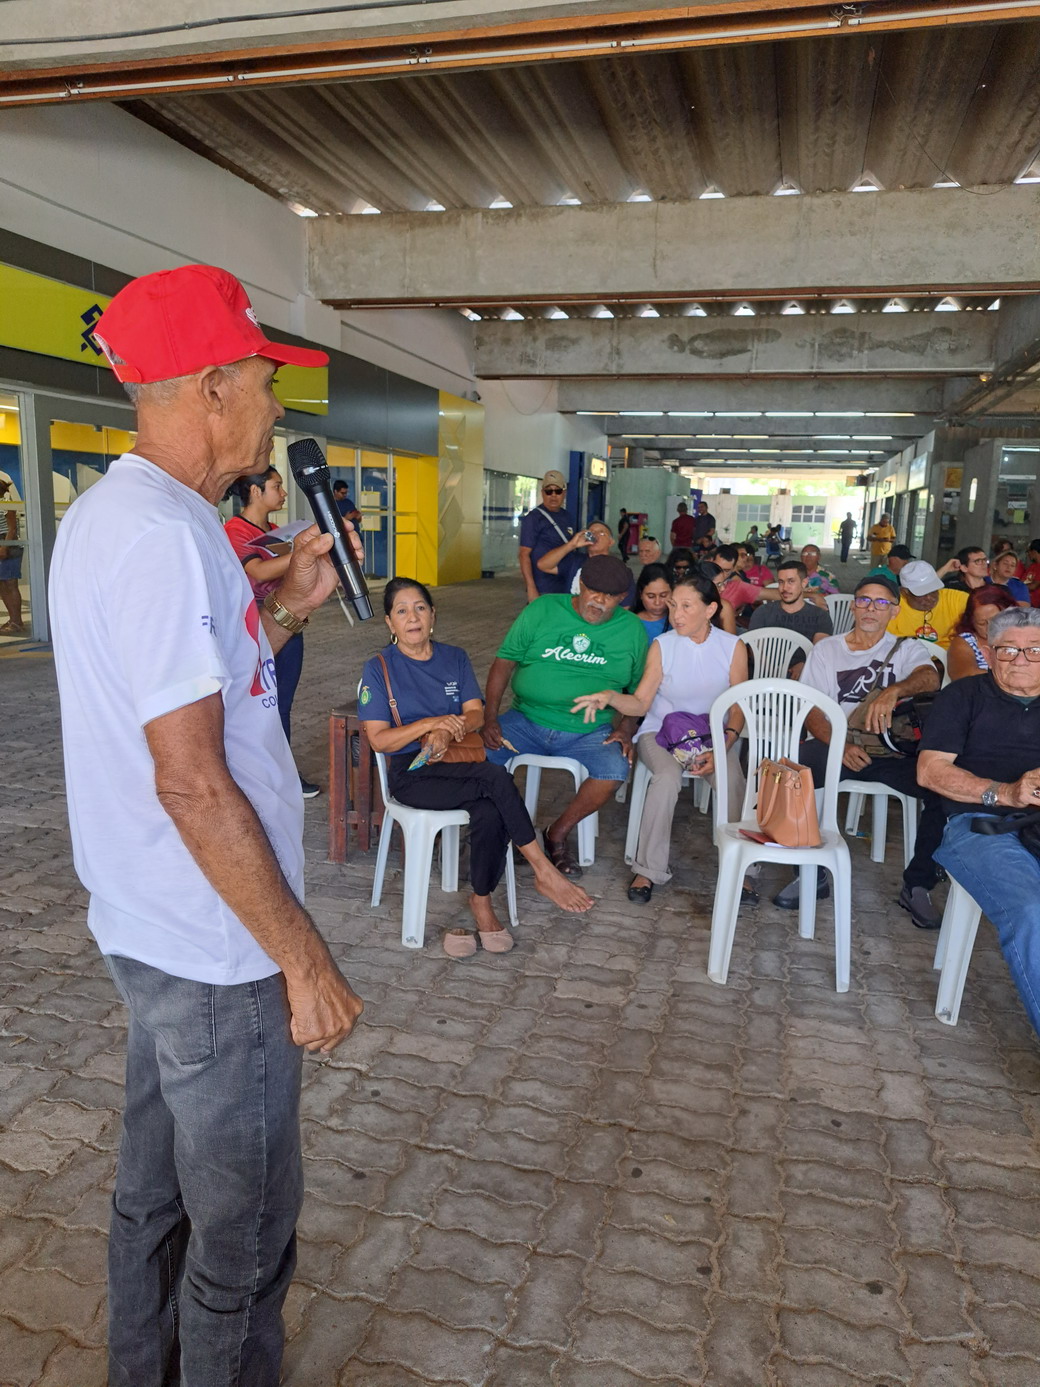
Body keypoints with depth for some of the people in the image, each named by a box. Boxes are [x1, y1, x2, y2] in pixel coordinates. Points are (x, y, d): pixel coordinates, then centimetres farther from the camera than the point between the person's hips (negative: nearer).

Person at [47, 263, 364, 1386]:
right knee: (242, 1230, 11)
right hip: (215, 953, -10)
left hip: (150, 929, 10)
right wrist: (305, 961, -19)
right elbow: (191, 782, -27)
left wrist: (286, 608, 8)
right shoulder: (163, 532, -23)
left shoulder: (107, 512, 9)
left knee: (156, 1186, 27)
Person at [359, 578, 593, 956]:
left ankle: (481, 902, -12)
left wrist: (445, 732, -18)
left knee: (489, 811, -31)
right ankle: (543, 871, -22)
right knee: (496, 778, -31)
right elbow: (379, 740, -6)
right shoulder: (379, 669, 2)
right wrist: (430, 723, -19)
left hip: (459, 763, 4)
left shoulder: (455, 658, 14)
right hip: (412, 773, -4)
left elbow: (476, 714, 3)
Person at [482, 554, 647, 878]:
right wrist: (490, 717, -9)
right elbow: (505, 661, 2)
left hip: (589, 731, 0)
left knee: (615, 770, -30)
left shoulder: (632, 630, 7)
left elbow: (638, 688, 14)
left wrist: (626, 728, -4)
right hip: (527, 719, 0)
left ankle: (558, 834, -4)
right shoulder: (542, 610, 2)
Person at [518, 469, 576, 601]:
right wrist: (531, 588, -20)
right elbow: (524, 555, -12)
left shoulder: (568, 517, 12)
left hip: (567, 588, 6)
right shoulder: (533, 518, -7)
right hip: (543, 591, -6)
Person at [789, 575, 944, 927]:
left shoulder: (906, 649, 14)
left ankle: (918, 886, -8)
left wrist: (893, 691, -33)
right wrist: (840, 745, -16)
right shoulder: (826, 650, 13)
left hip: (894, 750, 0)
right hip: (835, 743, 0)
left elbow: (929, 678, -11)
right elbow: (810, 711, 3)